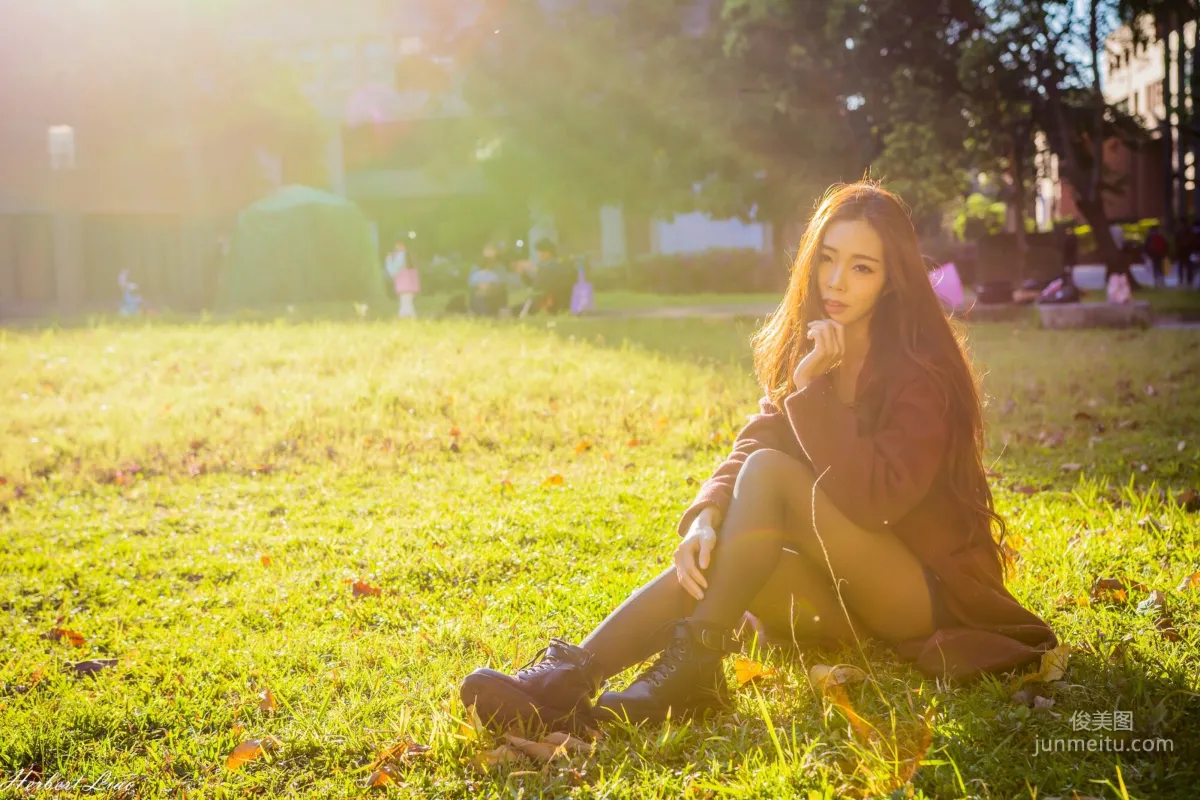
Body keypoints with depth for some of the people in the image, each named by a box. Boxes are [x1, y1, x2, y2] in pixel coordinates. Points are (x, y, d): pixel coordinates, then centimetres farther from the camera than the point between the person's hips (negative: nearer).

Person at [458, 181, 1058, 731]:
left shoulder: (921, 371, -15)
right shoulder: (805, 354, 7)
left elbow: (873, 499, -25)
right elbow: (744, 451, -4)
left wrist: (813, 388, -27)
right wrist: (706, 519, -25)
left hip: (931, 590, -6)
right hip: (850, 592, 6)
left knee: (771, 473, -27)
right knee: (709, 561, -23)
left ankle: (690, 669, -33)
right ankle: (568, 677, -36)